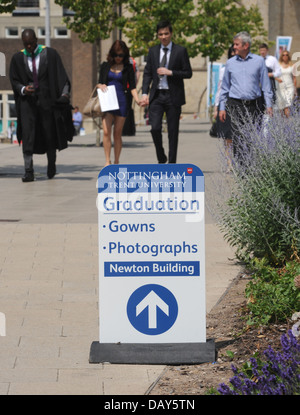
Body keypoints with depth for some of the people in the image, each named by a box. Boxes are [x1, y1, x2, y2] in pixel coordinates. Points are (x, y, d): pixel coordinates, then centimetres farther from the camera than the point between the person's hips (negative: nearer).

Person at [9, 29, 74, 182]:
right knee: (27, 135, -11)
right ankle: (28, 171, -14)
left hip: (47, 99, 0)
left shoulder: (50, 54, 0)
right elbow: (14, 80, 8)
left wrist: (64, 93, -16)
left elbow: (61, 76, -2)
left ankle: (52, 165, 31)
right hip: (27, 101, 0)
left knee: (50, 135, 9)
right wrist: (23, 89, -13)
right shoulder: (18, 58, 5)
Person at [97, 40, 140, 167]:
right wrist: (101, 86, -10)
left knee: (117, 133, 0)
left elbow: (132, 86, 3)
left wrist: (137, 99, -14)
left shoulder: (128, 68, 6)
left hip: (122, 101, -1)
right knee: (106, 132, -9)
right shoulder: (105, 66, 10)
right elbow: (99, 83, 14)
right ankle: (107, 161, -3)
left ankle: (116, 162, 10)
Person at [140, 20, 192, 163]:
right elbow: (147, 73, 10)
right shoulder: (153, 51, 10)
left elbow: (188, 73, -1)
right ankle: (161, 158, 12)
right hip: (156, 95, 2)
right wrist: (145, 93, -1)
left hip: (173, 96, -2)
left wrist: (170, 72, -14)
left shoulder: (180, 51, 1)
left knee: (173, 131, 2)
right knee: (155, 128, -9)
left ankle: (172, 162, 10)